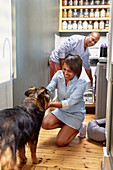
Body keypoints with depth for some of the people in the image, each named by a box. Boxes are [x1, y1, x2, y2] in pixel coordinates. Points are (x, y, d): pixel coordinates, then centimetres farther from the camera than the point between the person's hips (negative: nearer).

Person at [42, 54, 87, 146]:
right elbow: (49, 89, -22)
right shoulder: (59, 75, -12)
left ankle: (79, 128, 15)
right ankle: (67, 126, 5)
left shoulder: (81, 83, -25)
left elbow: (69, 103, -30)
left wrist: (51, 104, -40)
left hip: (75, 114, -4)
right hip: (61, 111, 5)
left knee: (60, 142, -9)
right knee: (45, 123, -23)